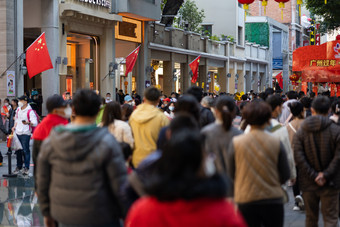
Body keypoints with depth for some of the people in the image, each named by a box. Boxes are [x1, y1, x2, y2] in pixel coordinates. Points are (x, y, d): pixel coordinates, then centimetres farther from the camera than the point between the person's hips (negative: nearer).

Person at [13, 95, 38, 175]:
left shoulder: (30, 111, -9)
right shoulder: (18, 110, 13)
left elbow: (35, 123, -15)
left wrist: (28, 123, -33)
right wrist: (14, 126, 11)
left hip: (25, 133, -6)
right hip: (17, 133, 7)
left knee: (25, 150, -5)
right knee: (18, 151, 10)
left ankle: (26, 168, 2)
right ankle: (18, 167, 21)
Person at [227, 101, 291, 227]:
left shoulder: (236, 142, -8)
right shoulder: (276, 142, -7)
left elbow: (231, 174, 1)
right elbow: (286, 175, 0)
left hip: (245, 200, 0)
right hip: (273, 199, 0)